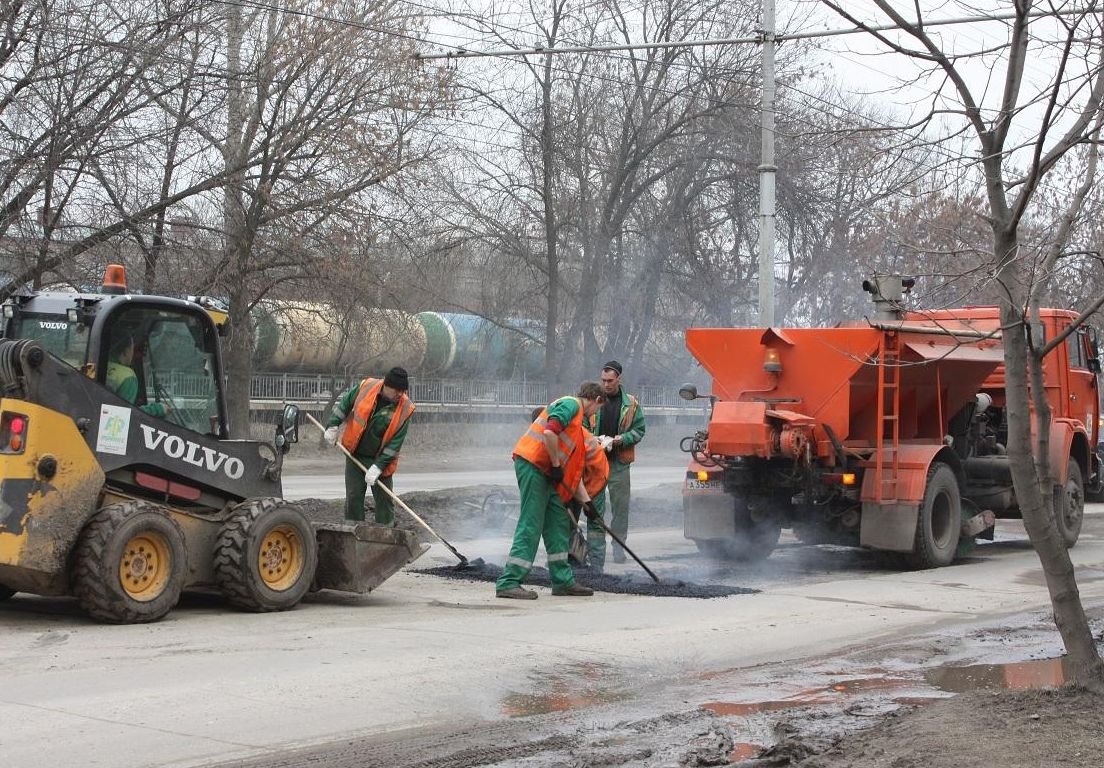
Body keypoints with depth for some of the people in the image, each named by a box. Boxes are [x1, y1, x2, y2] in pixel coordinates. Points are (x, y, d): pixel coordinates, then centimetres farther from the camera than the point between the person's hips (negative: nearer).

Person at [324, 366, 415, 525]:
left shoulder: (405, 409, -15)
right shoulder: (365, 387, -13)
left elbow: (396, 442, -15)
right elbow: (344, 404, 7)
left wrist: (379, 466, -19)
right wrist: (333, 425, 1)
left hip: (381, 459, -1)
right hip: (355, 455, 1)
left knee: (384, 500, 5)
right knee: (353, 498, 3)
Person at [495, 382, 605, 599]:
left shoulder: (578, 419, 26)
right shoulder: (571, 404, -3)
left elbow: (574, 468, 26)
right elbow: (549, 432, -22)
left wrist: (586, 501, 23)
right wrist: (556, 465, -13)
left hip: (544, 470, 10)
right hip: (532, 463, -10)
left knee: (559, 520, 12)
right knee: (531, 525, -11)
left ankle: (563, 581, 18)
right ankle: (508, 583, -10)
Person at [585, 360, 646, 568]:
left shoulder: (631, 404, 5)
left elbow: (639, 430, 7)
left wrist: (621, 439, -10)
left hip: (619, 463, 1)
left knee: (621, 507, 7)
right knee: (595, 508, -1)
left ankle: (619, 546, 24)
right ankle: (595, 557, 3)